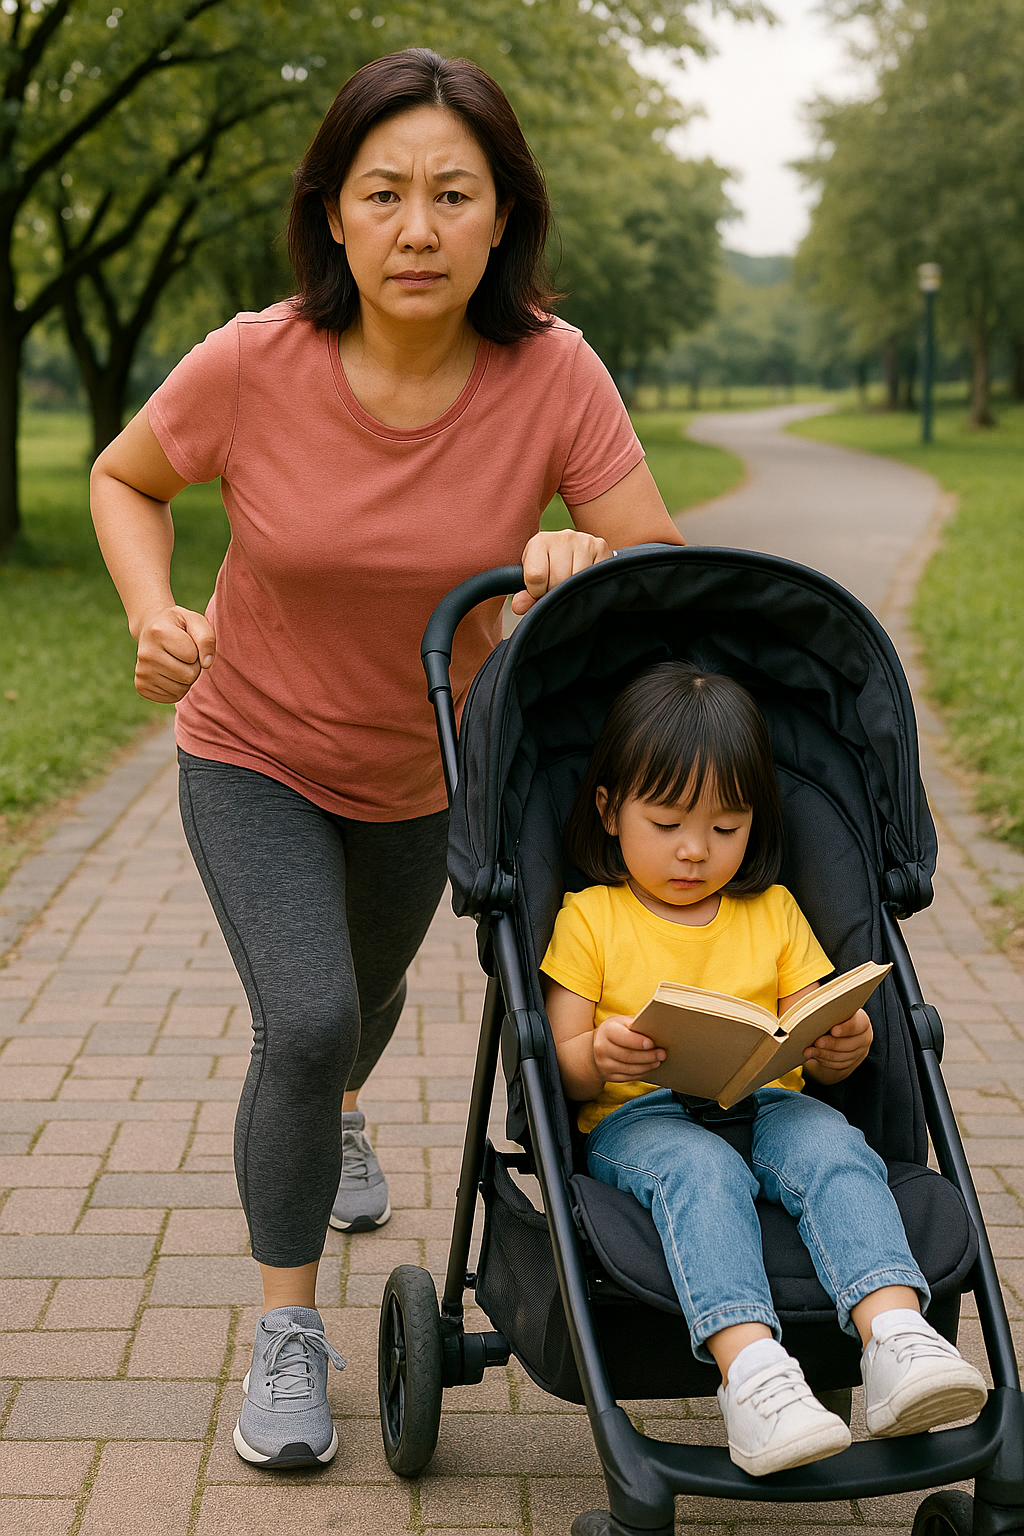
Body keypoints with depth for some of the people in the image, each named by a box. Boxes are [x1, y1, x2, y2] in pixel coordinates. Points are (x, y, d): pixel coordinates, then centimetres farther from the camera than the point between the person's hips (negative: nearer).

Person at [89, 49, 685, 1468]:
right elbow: (124, 480, -7)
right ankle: (287, 1327, 1)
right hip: (255, 757, -2)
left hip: (428, 766, 3)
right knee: (305, 1019, -21)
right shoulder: (251, 368, -26)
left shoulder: (554, 377, -25)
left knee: (371, 993, 27)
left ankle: (334, 1112, 65)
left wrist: (590, 557, -41)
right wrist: (155, 617, -24)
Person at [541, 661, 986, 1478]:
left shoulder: (775, 914, 20)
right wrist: (596, 1058, -21)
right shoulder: (590, 919, 10)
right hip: (639, 1118, -2)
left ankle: (896, 1336, -48)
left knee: (834, 1149, -32)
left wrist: (844, 1049, -10)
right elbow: (561, 1065, 4)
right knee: (703, 1172, -37)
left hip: (768, 1105, 3)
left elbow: (820, 1046, 15)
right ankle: (751, 1369, -53)